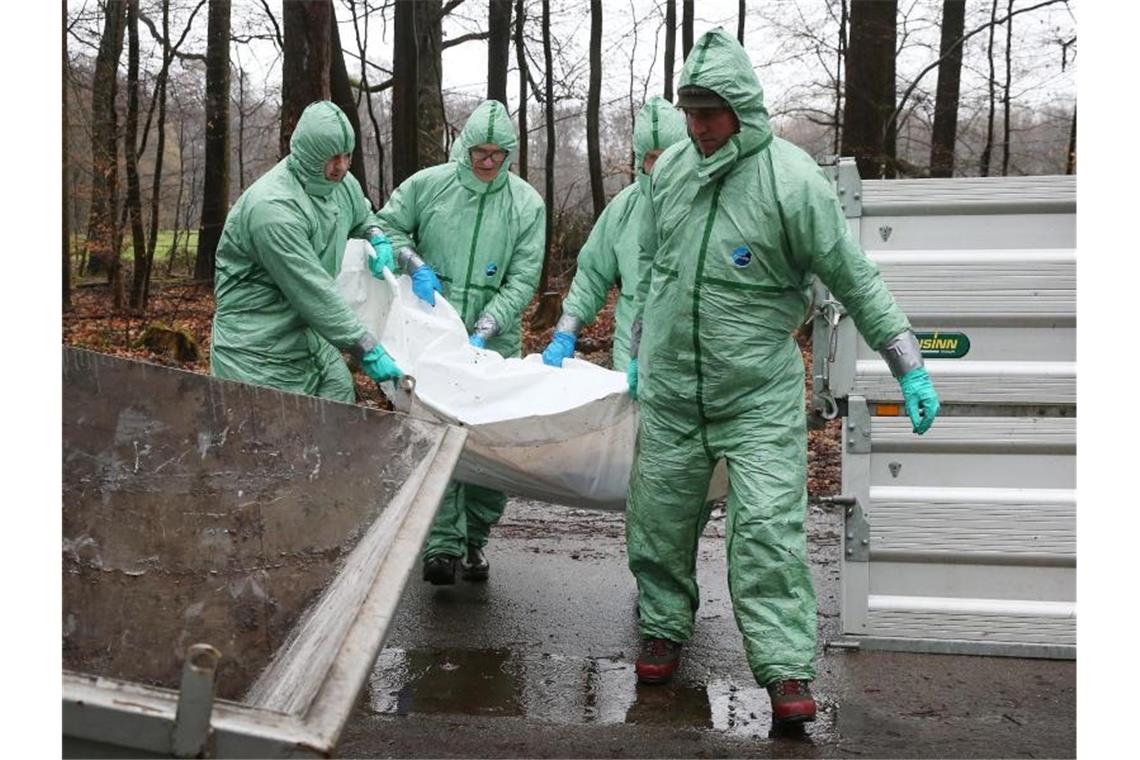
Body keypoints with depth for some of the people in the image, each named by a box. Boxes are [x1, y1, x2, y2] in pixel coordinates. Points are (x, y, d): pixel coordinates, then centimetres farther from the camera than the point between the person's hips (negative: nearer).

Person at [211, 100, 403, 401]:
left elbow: (363, 216, 27)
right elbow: (314, 293, -27)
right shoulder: (272, 207, -25)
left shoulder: (342, 183, 2)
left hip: (311, 336, 8)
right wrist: (368, 350, -25)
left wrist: (378, 239, 3)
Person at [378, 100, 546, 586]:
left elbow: (521, 281, -3)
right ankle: (442, 545, -3)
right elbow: (385, 226, 11)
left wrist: (484, 331, -14)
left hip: (495, 344, 1)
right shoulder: (428, 185, 0)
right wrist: (415, 264, -8)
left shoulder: (527, 204, 0)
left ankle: (474, 538, 20)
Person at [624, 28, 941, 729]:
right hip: (669, 389, 5)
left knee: (768, 528, -9)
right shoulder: (669, 169, 3)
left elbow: (855, 278, -9)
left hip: (760, 394, -5)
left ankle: (788, 670, 1)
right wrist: (639, 351, 22)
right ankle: (664, 630, 31)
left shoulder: (791, 179, -14)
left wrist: (911, 367, -10)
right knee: (659, 518, 11)